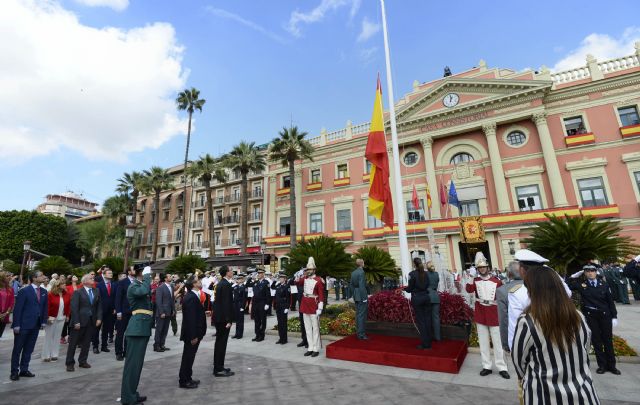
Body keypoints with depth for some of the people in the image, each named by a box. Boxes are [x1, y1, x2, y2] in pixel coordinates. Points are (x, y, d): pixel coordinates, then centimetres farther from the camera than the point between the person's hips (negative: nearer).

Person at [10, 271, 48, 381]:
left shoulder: (44, 291, 6)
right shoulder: (24, 291, -12)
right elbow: (18, 308, -12)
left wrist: (43, 321, 4)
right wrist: (16, 325, -14)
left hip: (36, 325, 5)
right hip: (23, 324, -5)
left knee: (29, 349, 12)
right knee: (17, 349, 8)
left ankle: (24, 370, 22)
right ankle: (14, 372, 19)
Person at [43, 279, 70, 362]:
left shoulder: (66, 294, 1)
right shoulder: (51, 295, -12)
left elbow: (68, 305, 6)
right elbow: (47, 306, -11)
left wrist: (67, 315, 4)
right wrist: (48, 317, -15)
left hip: (61, 319, 4)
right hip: (51, 318, -4)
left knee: (57, 337, 11)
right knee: (49, 336, 6)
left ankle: (54, 355, 19)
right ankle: (46, 355, 17)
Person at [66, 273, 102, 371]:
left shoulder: (96, 292, 8)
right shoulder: (78, 292, -6)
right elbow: (74, 308, -10)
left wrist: (99, 318, -1)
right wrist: (76, 322, -15)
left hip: (91, 321, 4)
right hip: (80, 321, -4)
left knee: (86, 343, 11)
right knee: (73, 343, 6)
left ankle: (82, 361, 23)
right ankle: (70, 363, 19)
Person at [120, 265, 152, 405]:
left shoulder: (141, 285, 15)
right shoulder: (133, 286, -14)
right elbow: (144, 291, -35)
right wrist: (147, 276, -23)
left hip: (143, 328, 10)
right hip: (137, 328, -10)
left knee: (137, 362, 17)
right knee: (132, 362, -1)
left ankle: (131, 393, 28)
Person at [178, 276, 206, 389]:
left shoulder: (191, 296, 7)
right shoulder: (191, 298, -24)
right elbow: (191, 318, -26)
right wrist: (193, 336, -23)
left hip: (192, 333, 10)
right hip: (192, 333, -10)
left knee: (189, 356, 19)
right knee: (188, 357, 4)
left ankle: (187, 378, 31)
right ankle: (184, 381, 17)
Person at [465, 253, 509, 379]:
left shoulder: (496, 281, -4)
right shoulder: (475, 281, 0)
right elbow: (469, 290, -19)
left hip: (493, 316, -1)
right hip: (480, 316, 2)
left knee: (497, 342, 7)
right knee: (483, 342, 10)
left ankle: (502, 368, 20)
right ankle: (487, 367, 20)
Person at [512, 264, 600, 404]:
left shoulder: (526, 322, -23)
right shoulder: (578, 317, -6)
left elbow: (518, 359, -9)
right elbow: (585, 354, 10)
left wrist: (526, 378, 13)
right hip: (583, 394, 4)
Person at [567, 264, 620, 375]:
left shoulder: (603, 284, -2)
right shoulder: (581, 284, -3)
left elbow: (610, 301, 2)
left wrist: (614, 316, 0)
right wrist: (574, 276, -6)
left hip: (605, 315, 0)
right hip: (590, 316, 0)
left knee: (608, 340, 10)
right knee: (596, 341, 8)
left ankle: (611, 365, 24)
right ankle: (602, 365, 20)